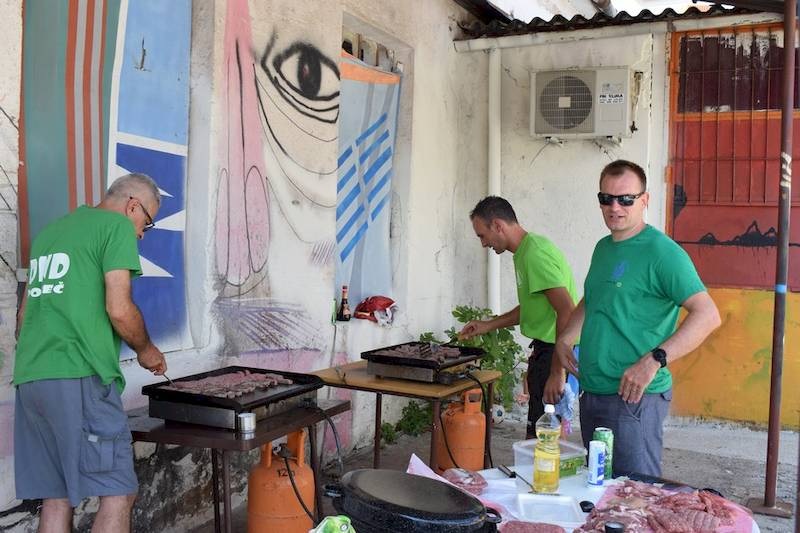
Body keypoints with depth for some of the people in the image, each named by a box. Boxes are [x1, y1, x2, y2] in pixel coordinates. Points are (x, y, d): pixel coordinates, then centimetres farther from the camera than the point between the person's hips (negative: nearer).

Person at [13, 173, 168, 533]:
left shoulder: (49, 230, 23)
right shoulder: (117, 226, -1)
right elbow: (119, 309, -11)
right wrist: (146, 351, 6)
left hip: (28, 379, 8)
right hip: (78, 378, -8)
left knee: (56, 498, 11)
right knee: (119, 493, -3)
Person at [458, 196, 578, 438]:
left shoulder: (535, 253, -19)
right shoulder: (525, 251, 14)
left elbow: (567, 311, -26)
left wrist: (557, 372, -26)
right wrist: (487, 325, 25)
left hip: (556, 352, -10)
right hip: (545, 348, 10)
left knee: (539, 436, -6)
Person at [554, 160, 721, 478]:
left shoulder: (661, 251, -13)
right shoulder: (603, 248, 13)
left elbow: (708, 315, -20)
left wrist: (654, 360, -26)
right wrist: (564, 339, 15)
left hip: (634, 396, -8)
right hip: (591, 392, 8)